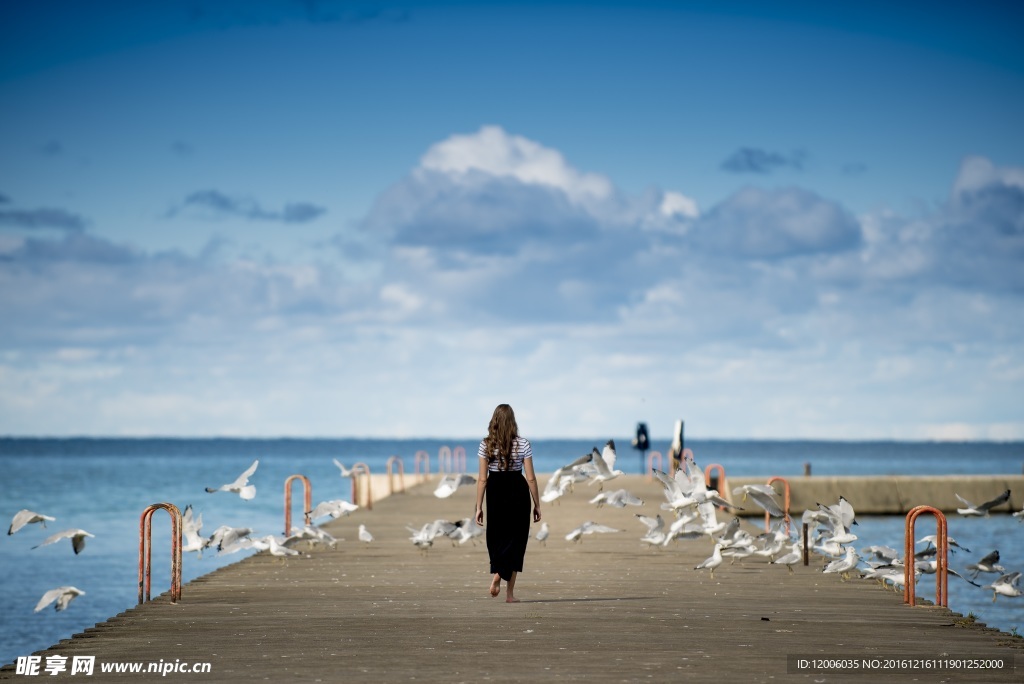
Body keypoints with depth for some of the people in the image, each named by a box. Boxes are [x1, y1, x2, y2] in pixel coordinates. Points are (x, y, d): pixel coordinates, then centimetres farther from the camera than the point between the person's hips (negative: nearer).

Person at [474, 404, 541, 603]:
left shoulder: (486, 445, -3)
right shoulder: (523, 444, -5)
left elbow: (482, 479, -3)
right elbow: (531, 478, -4)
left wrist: (478, 507, 2)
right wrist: (537, 505, 4)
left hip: (495, 492, 1)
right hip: (518, 493, -1)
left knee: (496, 538, 19)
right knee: (515, 539, 6)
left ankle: (497, 574, -3)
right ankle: (509, 592, 2)